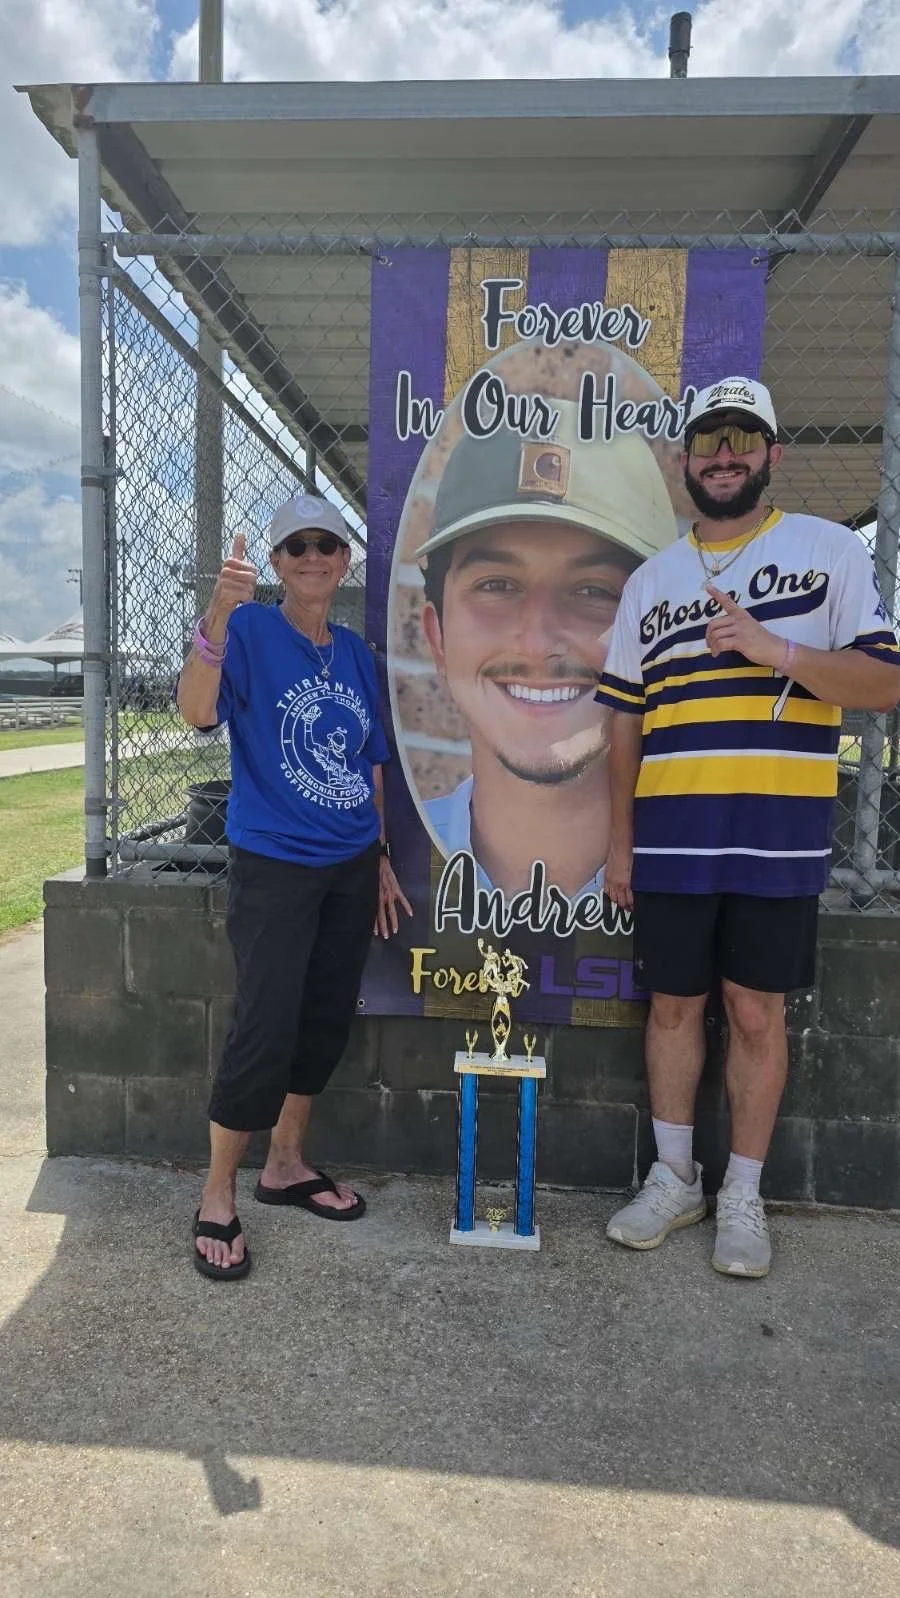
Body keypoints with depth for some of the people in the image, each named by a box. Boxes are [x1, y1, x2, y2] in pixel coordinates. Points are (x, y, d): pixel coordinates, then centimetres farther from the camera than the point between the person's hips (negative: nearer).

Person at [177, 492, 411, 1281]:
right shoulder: (252, 631, -8)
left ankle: (286, 1165, 32)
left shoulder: (355, 651, 9)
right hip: (273, 868, -6)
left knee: (327, 1019, 13)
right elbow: (198, 711, -27)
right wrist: (219, 612, -41)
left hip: (351, 867, 6)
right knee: (265, 1030, -8)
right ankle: (217, 1196, 13)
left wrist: (382, 859, 13)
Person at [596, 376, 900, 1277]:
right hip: (671, 840, 3)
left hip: (777, 838, -2)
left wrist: (777, 650, -20)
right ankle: (673, 1179, 29)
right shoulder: (650, 581, 11)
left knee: (757, 1013, 7)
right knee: (673, 1006, 10)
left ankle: (743, 1195, 24)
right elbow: (624, 721, 11)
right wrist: (619, 842, 8)